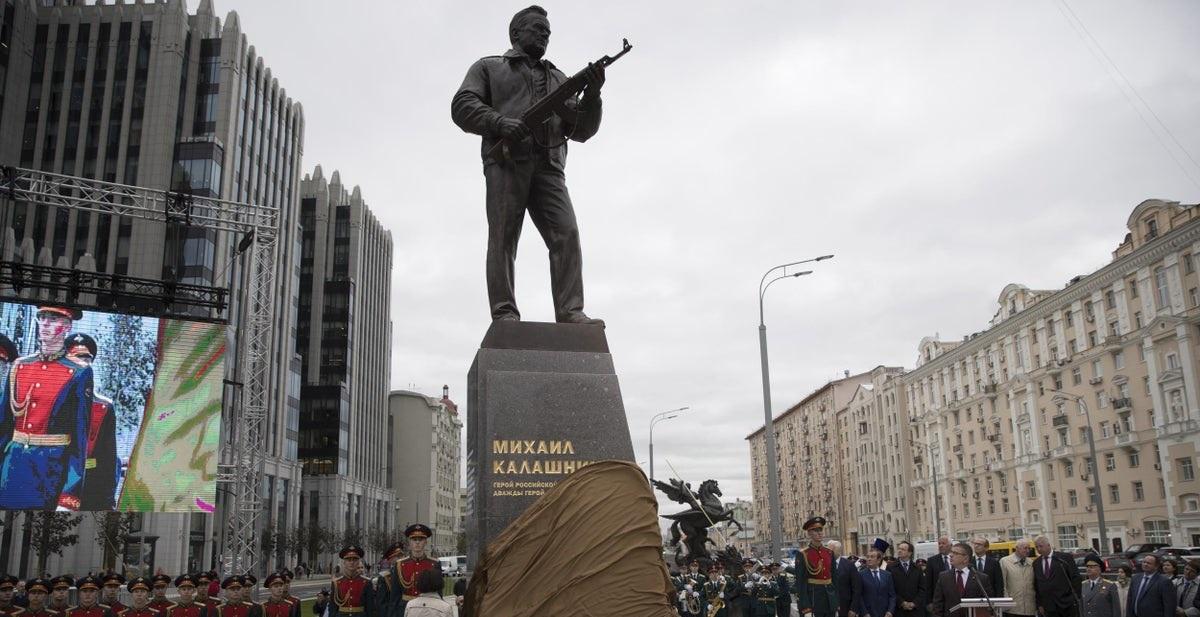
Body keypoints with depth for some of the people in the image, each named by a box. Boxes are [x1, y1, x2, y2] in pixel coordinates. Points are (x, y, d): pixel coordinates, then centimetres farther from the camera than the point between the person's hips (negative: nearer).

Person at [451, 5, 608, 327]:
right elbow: (462, 106, 7)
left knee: (566, 235, -16)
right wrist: (499, 122, -11)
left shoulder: (558, 79, 32)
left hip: (548, 167, 3)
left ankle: (570, 313, -23)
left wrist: (592, 94, 2)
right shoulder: (489, 68, 23)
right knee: (503, 238, -12)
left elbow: (581, 130, 21)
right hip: (506, 161, -2)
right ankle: (504, 315, -16)